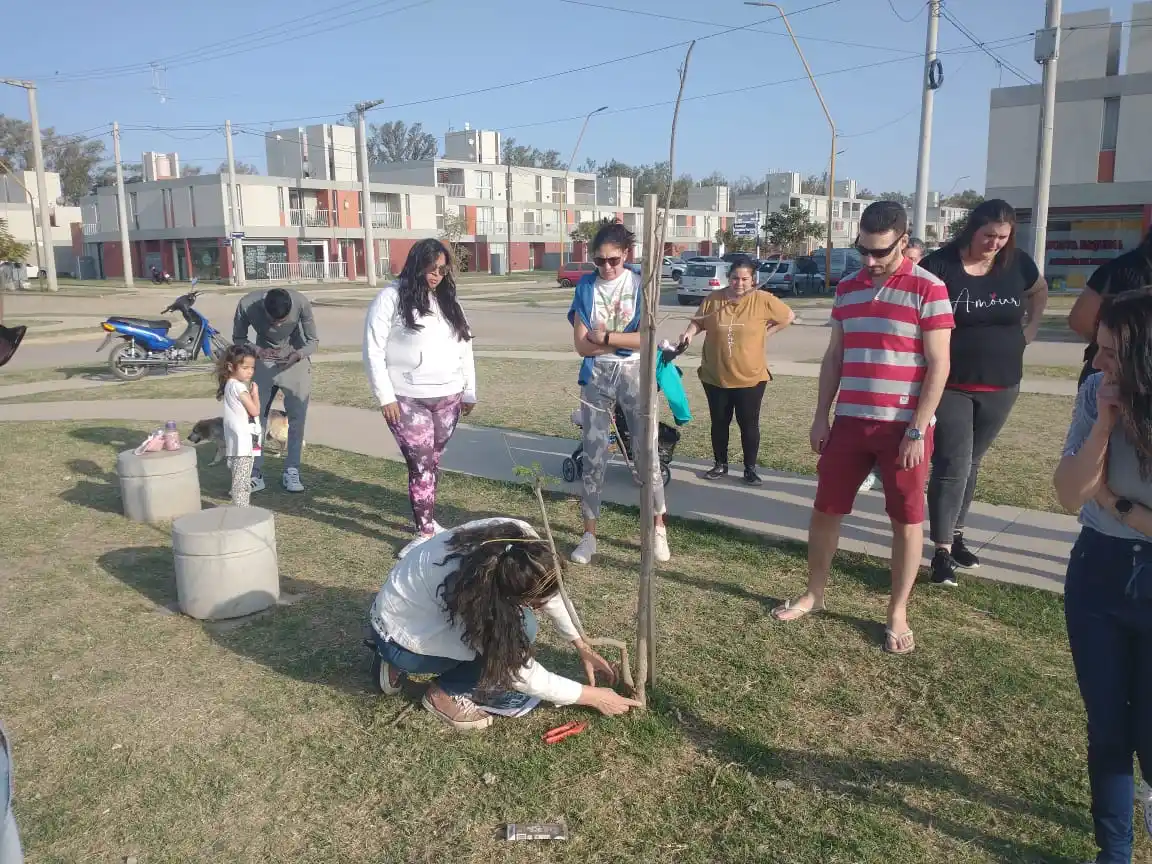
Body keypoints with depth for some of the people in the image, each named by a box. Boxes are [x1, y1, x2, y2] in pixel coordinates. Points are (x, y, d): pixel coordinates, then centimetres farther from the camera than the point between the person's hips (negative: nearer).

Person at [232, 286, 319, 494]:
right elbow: (238, 338, -9)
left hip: (296, 361, -1)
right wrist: (255, 350, -29)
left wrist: (298, 355, -36)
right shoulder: (247, 304, -26)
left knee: (297, 416, -7)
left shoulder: (300, 302, -29)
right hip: (264, 361, 1)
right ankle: (256, 474, 2)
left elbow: (313, 340, -16)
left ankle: (292, 472, 2)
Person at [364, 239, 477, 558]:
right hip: (408, 399, -5)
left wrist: (469, 392, 12)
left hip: (448, 398, 5)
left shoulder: (448, 299, 11)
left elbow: (465, 346, 15)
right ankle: (426, 531, 3)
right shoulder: (391, 298, -6)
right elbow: (373, 351, -7)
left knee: (432, 462, 12)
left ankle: (427, 519, 27)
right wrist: (385, 397, -11)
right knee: (421, 465, -5)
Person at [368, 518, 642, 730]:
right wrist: (594, 697, -16)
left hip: (423, 609, 7)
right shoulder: (469, 598, -39)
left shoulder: (519, 535, -24)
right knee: (518, 631, -21)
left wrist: (583, 647, -1)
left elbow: (548, 589, -1)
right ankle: (444, 693, -3)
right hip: (398, 638, -7)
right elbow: (523, 675, -26)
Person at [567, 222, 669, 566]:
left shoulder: (640, 286, -3)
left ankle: (659, 529, 18)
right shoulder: (585, 287, 0)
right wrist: (625, 340, -12)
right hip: (596, 376, 1)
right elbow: (582, 344, -7)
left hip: (634, 374, -1)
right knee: (593, 456, 5)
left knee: (647, 453, 2)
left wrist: (605, 337, -12)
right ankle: (589, 534, 15)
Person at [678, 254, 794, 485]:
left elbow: (789, 316, 4)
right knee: (719, 423, 14)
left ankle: (750, 469, 18)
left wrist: (767, 332, -2)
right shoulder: (714, 299, -3)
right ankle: (720, 464, 29)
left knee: (749, 424, 5)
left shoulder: (763, 300, -7)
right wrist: (689, 334, -14)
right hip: (715, 376, 2)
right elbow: (698, 321, 5)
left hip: (750, 377, -2)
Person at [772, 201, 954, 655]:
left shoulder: (928, 289, -9)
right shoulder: (847, 289, 7)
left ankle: (897, 614, 20)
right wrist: (821, 415, 6)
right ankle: (814, 593, 29)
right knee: (825, 510, 11)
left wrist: (916, 431, -14)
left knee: (906, 521, 7)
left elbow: (938, 366, -10)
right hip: (850, 421, 5)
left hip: (904, 427, -4)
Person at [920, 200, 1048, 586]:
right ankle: (941, 550, -2)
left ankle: (956, 535, 28)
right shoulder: (940, 265, -13)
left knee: (971, 463, 15)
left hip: (1001, 387, 5)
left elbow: (1040, 292, 23)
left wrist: (1031, 328, 12)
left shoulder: (1017, 263, 2)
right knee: (951, 465, -7)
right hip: (950, 386, -5)